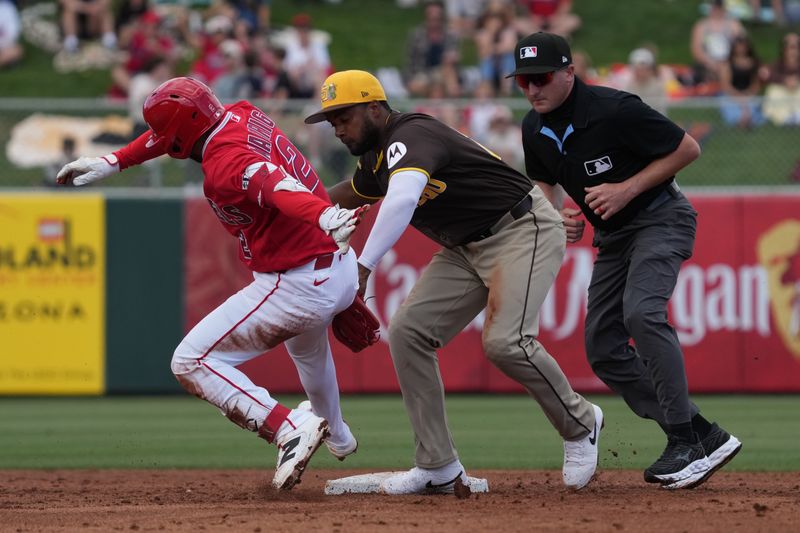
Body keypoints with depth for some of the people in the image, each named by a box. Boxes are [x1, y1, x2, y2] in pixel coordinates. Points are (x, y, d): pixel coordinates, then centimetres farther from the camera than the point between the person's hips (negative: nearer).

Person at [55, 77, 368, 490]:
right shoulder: (243, 115, 2)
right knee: (306, 344, 41)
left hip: (295, 286, -10)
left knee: (191, 362, -8)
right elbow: (177, 129, 19)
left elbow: (276, 185, -44)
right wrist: (114, 161, 21)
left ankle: (290, 429, -16)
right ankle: (337, 437, 65)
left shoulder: (225, 162, -25)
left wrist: (324, 216, -62)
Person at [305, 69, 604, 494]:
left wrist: (364, 266, -49)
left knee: (504, 342, -27)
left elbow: (403, 199, -43)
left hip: (524, 230, -10)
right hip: (466, 248, 10)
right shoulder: (375, 158, 9)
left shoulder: (411, 136, -22)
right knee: (407, 331, -4)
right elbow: (354, 192, 33)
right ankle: (439, 468, -1)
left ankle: (579, 424, 1)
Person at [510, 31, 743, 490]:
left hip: (661, 218, -8)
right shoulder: (535, 129, -2)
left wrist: (628, 188, -23)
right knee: (603, 348, 1)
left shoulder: (615, 110, -24)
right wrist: (558, 215, -5)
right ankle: (704, 436, 5)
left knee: (641, 313, -31)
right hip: (612, 236, 8)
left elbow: (688, 148, -17)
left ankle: (686, 440, -27)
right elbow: (546, 183, 18)